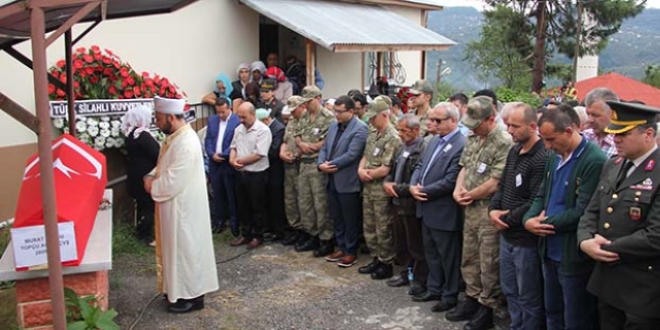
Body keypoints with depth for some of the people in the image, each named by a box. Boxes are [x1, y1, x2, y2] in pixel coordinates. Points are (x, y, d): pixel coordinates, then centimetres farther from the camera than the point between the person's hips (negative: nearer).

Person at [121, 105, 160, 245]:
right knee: (149, 206, 1)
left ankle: (141, 232, 31)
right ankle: (147, 236, 9)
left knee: (142, 205, 20)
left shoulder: (131, 133, 6)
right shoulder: (143, 135, -24)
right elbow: (157, 155, -21)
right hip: (145, 177, -9)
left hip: (136, 176, 9)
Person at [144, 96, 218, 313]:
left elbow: (174, 182, -27)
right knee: (178, 248, 19)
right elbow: (164, 166, 18)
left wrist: (153, 186, -11)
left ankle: (192, 296, 15)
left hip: (183, 207, -10)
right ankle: (181, 290, 32)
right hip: (175, 205, 10)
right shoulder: (174, 138, 7)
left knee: (186, 248, 2)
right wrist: (152, 176, -1)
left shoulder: (186, 143, -25)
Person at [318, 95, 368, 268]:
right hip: (332, 181, 8)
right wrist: (321, 164, -8)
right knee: (336, 218, 17)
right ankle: (341, 248, 30)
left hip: (348, 183, -8)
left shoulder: (359, 129, -14)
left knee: (350, 220, 5)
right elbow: (324, 148, 11)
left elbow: (351, 155, -22)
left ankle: (351, 252, 17)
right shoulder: (333, 126, 11)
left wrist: (330, 165, -16)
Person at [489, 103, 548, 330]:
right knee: (509, 290, 22)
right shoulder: (514, 151, 8)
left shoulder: (541, 159, -21)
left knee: (528, 297, 8)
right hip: (507, 235, 9)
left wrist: (508, 219, -14)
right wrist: (493, 209, -4)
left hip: (526, 238, -9)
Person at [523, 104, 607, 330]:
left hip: (575, 258, -8)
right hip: (550, 252, 8)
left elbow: (583, 212, -22)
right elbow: (541, 196, 13)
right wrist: (529, 218, -7)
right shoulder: (554, 157, 7)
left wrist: (545, 223, -12)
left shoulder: (595, 161, -20)